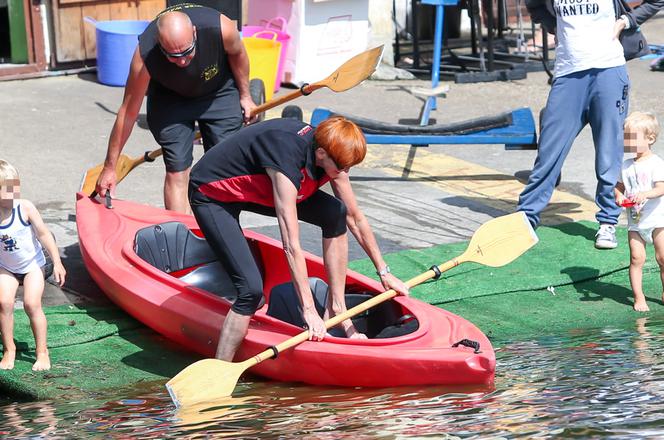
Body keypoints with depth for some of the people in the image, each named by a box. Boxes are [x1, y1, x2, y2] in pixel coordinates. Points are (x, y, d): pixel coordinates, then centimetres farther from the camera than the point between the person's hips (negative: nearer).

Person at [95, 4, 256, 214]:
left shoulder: (220, 28, -37)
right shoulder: (145, 55, -36)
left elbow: (237, 53, -10)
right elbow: (128, 113, -25)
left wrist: (245, 96, 2)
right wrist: (109, 167, -20)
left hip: (220, 92, 1)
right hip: (169, 98, -1)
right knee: (177, 171, -10)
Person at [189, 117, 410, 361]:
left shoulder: (329, 154, -13)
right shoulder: (287, 163, -37)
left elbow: (356, 219, 2)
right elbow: (291, 247, -37)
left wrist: (383, 272, 8)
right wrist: (309, 310, -35)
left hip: (253, 188, 8)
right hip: (212, 196, -8)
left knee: (336, 213, -3)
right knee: (252, 289, -24)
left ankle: (336, 309, 5)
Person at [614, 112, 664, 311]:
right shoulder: (626, 166, 8)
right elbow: (619, 186, 17)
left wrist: (645, 194, -34)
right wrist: (619, 196, -5)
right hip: (635, 220, 3)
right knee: (637, 258, -4)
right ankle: (638, 297, -1)